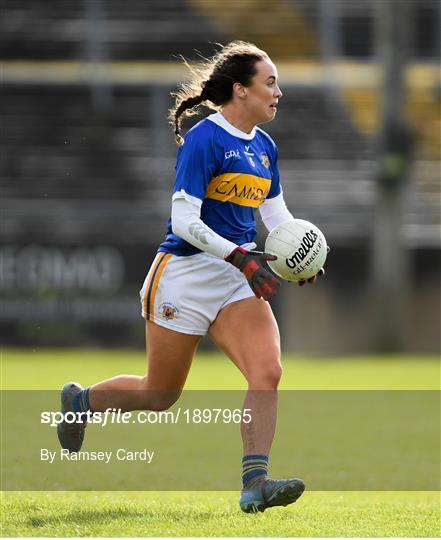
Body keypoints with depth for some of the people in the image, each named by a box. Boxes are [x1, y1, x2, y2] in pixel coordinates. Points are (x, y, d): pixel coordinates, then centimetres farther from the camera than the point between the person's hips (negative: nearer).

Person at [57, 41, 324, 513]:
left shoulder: (263, 147, 9)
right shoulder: (204, 140, -14)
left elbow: (277, 214, 20)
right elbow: (184, 220, -18)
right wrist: (241, 257, -26)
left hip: (237, 278, 6)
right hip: (187, 273, -6)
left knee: (267, 369, -18)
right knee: (161, 395, 6)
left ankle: (255, 483, -20)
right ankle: (81, 401, 34)